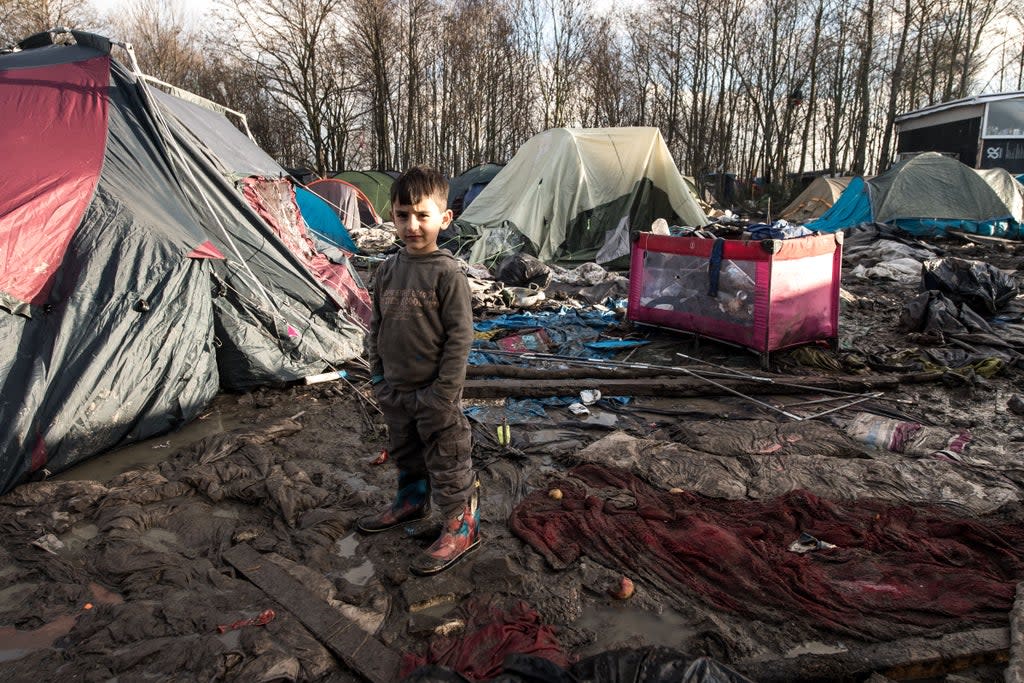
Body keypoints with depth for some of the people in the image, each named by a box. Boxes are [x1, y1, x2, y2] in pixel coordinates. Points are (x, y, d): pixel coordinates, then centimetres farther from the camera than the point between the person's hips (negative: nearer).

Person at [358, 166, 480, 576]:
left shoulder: (447, 273, -16)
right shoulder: (388, 270, 3)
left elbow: (460, 337, -16)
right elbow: (375, 327, 12)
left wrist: (443, 393, -15)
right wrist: (378, 378, 9)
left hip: (434, 395, -6)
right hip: (395, 391, 7)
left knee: (447, 463, 6)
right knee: (405, 454, 25)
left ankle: (461, 526, 22)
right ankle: (411, 502, 47)